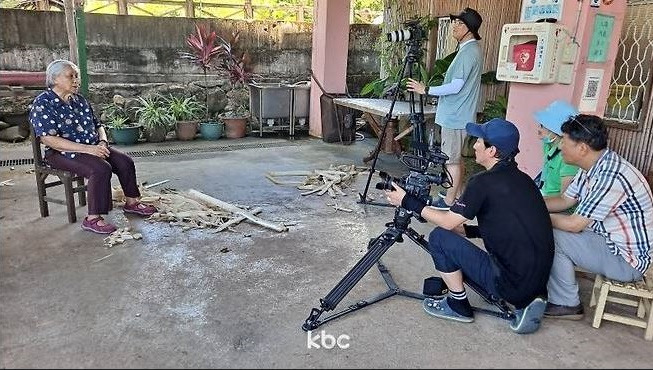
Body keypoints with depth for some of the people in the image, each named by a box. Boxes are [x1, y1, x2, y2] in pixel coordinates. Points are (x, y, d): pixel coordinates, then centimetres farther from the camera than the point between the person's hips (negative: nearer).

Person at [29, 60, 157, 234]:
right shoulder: (42, 104, -11)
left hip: (93, 148, 7)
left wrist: (102, 143, -6)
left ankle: (131, 202, 11)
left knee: (125, 161, -7)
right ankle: (93, 219, -24)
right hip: (63, 153, -7)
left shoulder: (79, 100, 13)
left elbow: (98, 125, 18)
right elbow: (49, 139, -21)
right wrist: (87, 149, -27)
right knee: (101, 169, -31)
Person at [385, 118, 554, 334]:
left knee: (439, 238, -3)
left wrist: (408, 202, 0)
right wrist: (468, 230, 17)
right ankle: (525, 302, 13)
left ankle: (458, 306, 11)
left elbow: (448, 222, -8)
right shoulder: (523, 180, 8)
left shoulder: (484, 182, -16)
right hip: (538, 280, 8)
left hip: (511, 282, -8)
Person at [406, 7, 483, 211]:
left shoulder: (468, 52, -17)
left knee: (452, 159, -4)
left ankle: (448, 201, 3)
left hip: (455, 116, -10)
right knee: (456, 157, 16)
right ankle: (455, 195, 25)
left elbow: (456, 86, -22)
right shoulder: (470, 49, 15)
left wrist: (426, 90, -17)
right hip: (457, 113, 11)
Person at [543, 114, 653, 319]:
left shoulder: (611, 176, -29)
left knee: (551, 235, -19)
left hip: (627, 260, -9)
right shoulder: (592, 166, 0)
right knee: (554, 224, 5)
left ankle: (566, 304, -1)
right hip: (610, 241, 9)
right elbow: (564, 200, 10)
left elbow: (574, 224, -26)